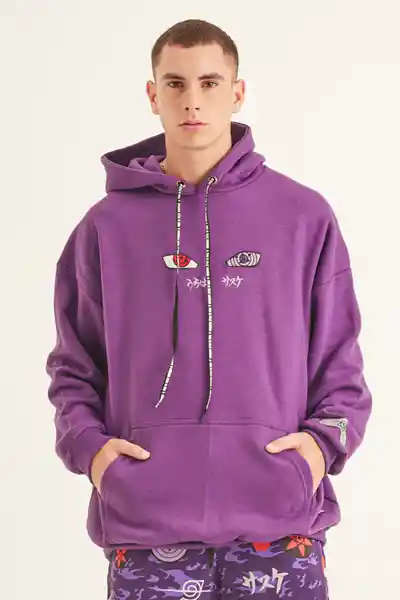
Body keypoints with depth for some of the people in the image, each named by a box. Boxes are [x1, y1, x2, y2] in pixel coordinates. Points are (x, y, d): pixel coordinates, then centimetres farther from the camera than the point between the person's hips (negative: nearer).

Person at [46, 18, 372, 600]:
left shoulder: (303, 216, 4)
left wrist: (325, 440, -6)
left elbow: (338, 358, 9)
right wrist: (86, 443, -4)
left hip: (279, 522, 0)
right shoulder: (108, 226, 6)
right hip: (145, 524, 1)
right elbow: (74, 363, 12)